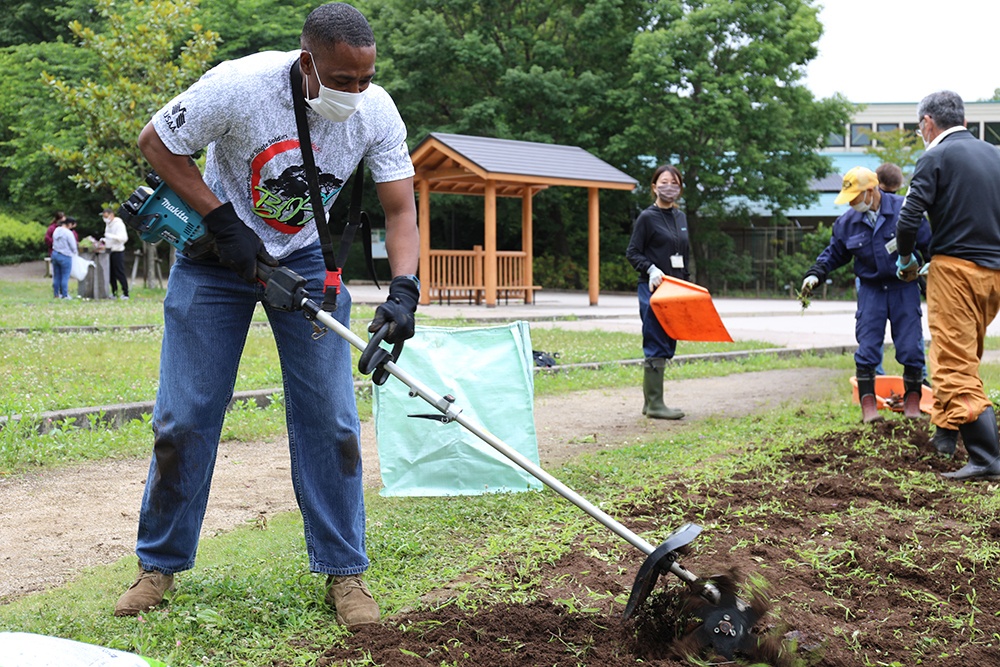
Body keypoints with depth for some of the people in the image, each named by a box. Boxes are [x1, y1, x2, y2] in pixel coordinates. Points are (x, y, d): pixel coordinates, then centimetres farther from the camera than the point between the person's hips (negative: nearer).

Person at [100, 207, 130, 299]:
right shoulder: (108, 224, 16)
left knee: (119, 273, -7)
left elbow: (124, 238, -21)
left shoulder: (119, 224, -12)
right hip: (109, 251, 8)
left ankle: (125, 293, -3)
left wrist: (111, 236, -28)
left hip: (117, 251, -8)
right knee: (111, 274, 8)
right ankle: (114, 293, 13)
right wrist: (104, 240, 7)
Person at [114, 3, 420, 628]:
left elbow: (401, 210, -15)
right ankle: (160, 564, 17)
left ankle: (344, 570, 9)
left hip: (306, 260, 2)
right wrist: (223, 220, -20)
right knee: (184, 416, 0)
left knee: (329, 417, -4)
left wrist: (403, 288, -32)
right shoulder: (240, 85, -28)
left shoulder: (377, 112, -19)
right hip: (217, 251, -2)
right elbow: (156, 141, -14)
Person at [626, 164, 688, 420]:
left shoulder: (680, 217, 15)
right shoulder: (647, 217, -6)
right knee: (656, 346, -7)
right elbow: (632, 253, -6)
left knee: (667, 346, 9)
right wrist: (651, 269, -21)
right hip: (653, 289, -7)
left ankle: (650, 402, 17)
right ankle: (654, 404, -2)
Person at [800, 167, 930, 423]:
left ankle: (912, 400, 15)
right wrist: (815, 275, -1)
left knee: (910, 348, -1)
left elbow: (928, 243, -1)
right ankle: (868, 402, 6)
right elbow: (833, 254, 12)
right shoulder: (847, 222, 0)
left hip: (904, 288, -2)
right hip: (871, 289, 2)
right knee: (867, 348, -3)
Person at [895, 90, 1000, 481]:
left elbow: (909, 218, -14)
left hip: (955, 269, -7)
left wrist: (906, 260, 3)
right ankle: (945, 431, 28)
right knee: (965, 356, 20)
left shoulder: (936, 158, -7)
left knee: (955, 363, -7)